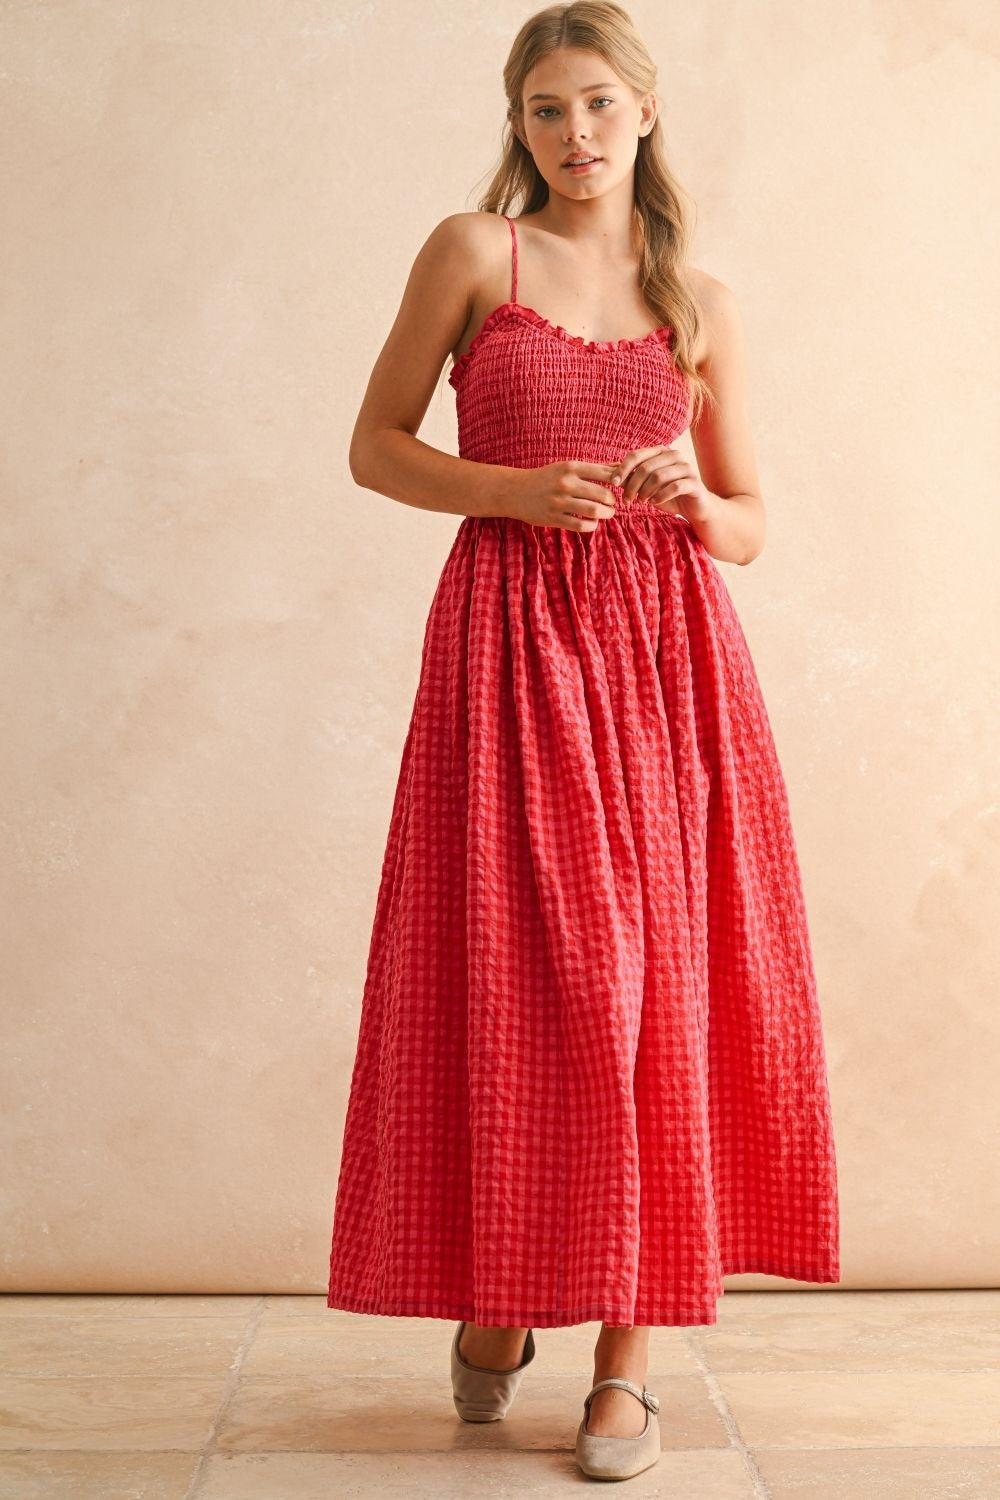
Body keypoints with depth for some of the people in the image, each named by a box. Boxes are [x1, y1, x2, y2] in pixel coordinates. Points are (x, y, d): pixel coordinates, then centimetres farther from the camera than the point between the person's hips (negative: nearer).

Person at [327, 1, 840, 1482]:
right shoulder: (473, 250, 6)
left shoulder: (702, 302, 12)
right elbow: (376, 445, 6)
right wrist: (519, 489, -10)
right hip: (512, 645, -2)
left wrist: (689, 498, -8)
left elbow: (751, 526, 14)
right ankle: (495, 1301, 20)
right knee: (509, 974, -2)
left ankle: (629, 1357, 8)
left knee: (658, 981, -1)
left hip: (668, 651, 2)